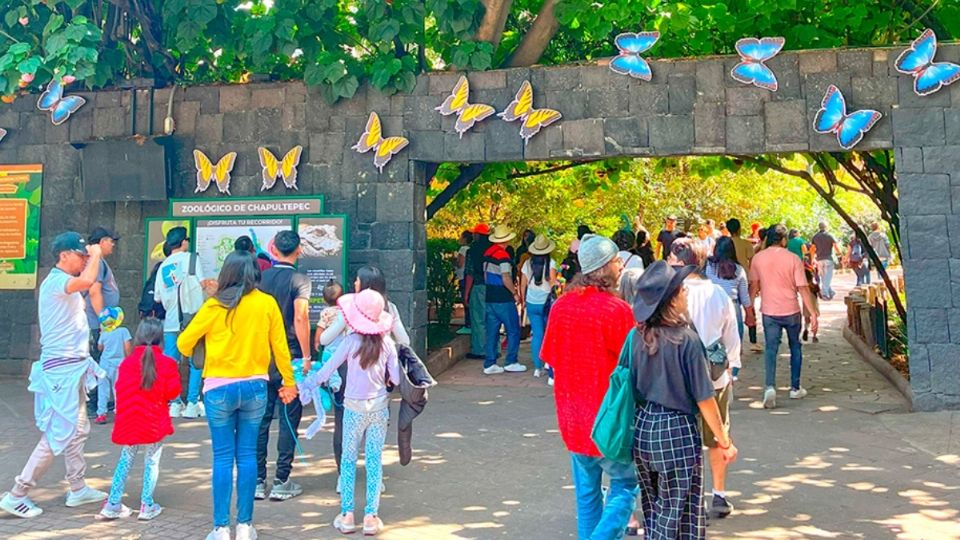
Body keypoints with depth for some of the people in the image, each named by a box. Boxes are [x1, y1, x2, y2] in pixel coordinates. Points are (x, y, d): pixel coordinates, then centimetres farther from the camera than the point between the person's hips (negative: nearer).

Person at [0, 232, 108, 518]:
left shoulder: (65, 284, 14)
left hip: (72, 367, 11)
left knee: (77, 430, 18)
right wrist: (95, 254, -22)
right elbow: (87, 281, -35)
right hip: (62, 368, -11)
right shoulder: (55, 281, -18)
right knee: (59, 435, -6)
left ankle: (78, 489, 28)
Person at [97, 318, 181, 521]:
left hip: (128, 422, 3)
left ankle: (112, 504, 16)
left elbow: (119, 389, 4)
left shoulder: (127, 362, 0)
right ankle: (147, 506, 7)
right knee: (152, 462, 7)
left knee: (125, 461, 16)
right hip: (154, 423, -3)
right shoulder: (167, 363, -7)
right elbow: (173, 391, -9)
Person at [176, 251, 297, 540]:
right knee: (247, 455, 8)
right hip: (255, 387, 2)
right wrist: (289, 382, 14)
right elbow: (280, 346, 3)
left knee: (223, 457, 4)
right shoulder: (267, 303, -1)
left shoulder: (214, 306, -6)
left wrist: (194, 356, 22)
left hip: (219, 388, -2)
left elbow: (183, 343, 0)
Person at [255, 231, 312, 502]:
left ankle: (257, 481, 12)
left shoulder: (261, 277, 5)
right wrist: (306, 357, -12)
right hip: (290, 357, -4)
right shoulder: (300, 280, -7)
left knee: (261, 418, 9)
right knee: (289, 419, 3)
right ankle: (281, 482, 5)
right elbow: (300, 319, -16)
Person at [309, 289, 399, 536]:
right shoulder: (387, 342, -5)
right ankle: (371, 516, 8)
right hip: (379, 406, 2)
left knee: (348, 460, 10)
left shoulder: (351, 341, -12)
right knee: (374, 461, 8)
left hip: (354, 407, -2)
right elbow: (396, 379, -2)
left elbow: (327, 370, -8)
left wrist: (305, 383, 5)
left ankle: (346, 515, 11)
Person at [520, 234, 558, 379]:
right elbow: (552, 281, -17)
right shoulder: (550, 262, -7)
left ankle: (538, 367, 3)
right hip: (547, 302, -3)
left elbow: (523, 284, 8)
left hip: (531, 303, 3)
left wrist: (523, 300, 18)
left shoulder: (528, 263, 3)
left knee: (537, 335, 5)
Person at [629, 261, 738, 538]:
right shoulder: (686, 339, -18)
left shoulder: (637, 336, -3)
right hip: (676, 431, -5)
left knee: (652, 508, 20)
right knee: (674, 513, 9)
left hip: (642, 427, 5)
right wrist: (724, 441, -2)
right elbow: (704, 399, -14)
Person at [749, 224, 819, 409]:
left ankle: (770, 387, -19)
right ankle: (795, 388, 23)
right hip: (791, 311, -1)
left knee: (770, 349, 2)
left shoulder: (758, 258, -2)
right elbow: (803, 288, -11)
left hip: (769, 312, 1)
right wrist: (813, 313, -8)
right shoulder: (793, 259, -9)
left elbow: (753, 286, 5)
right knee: (795, 347, 17)